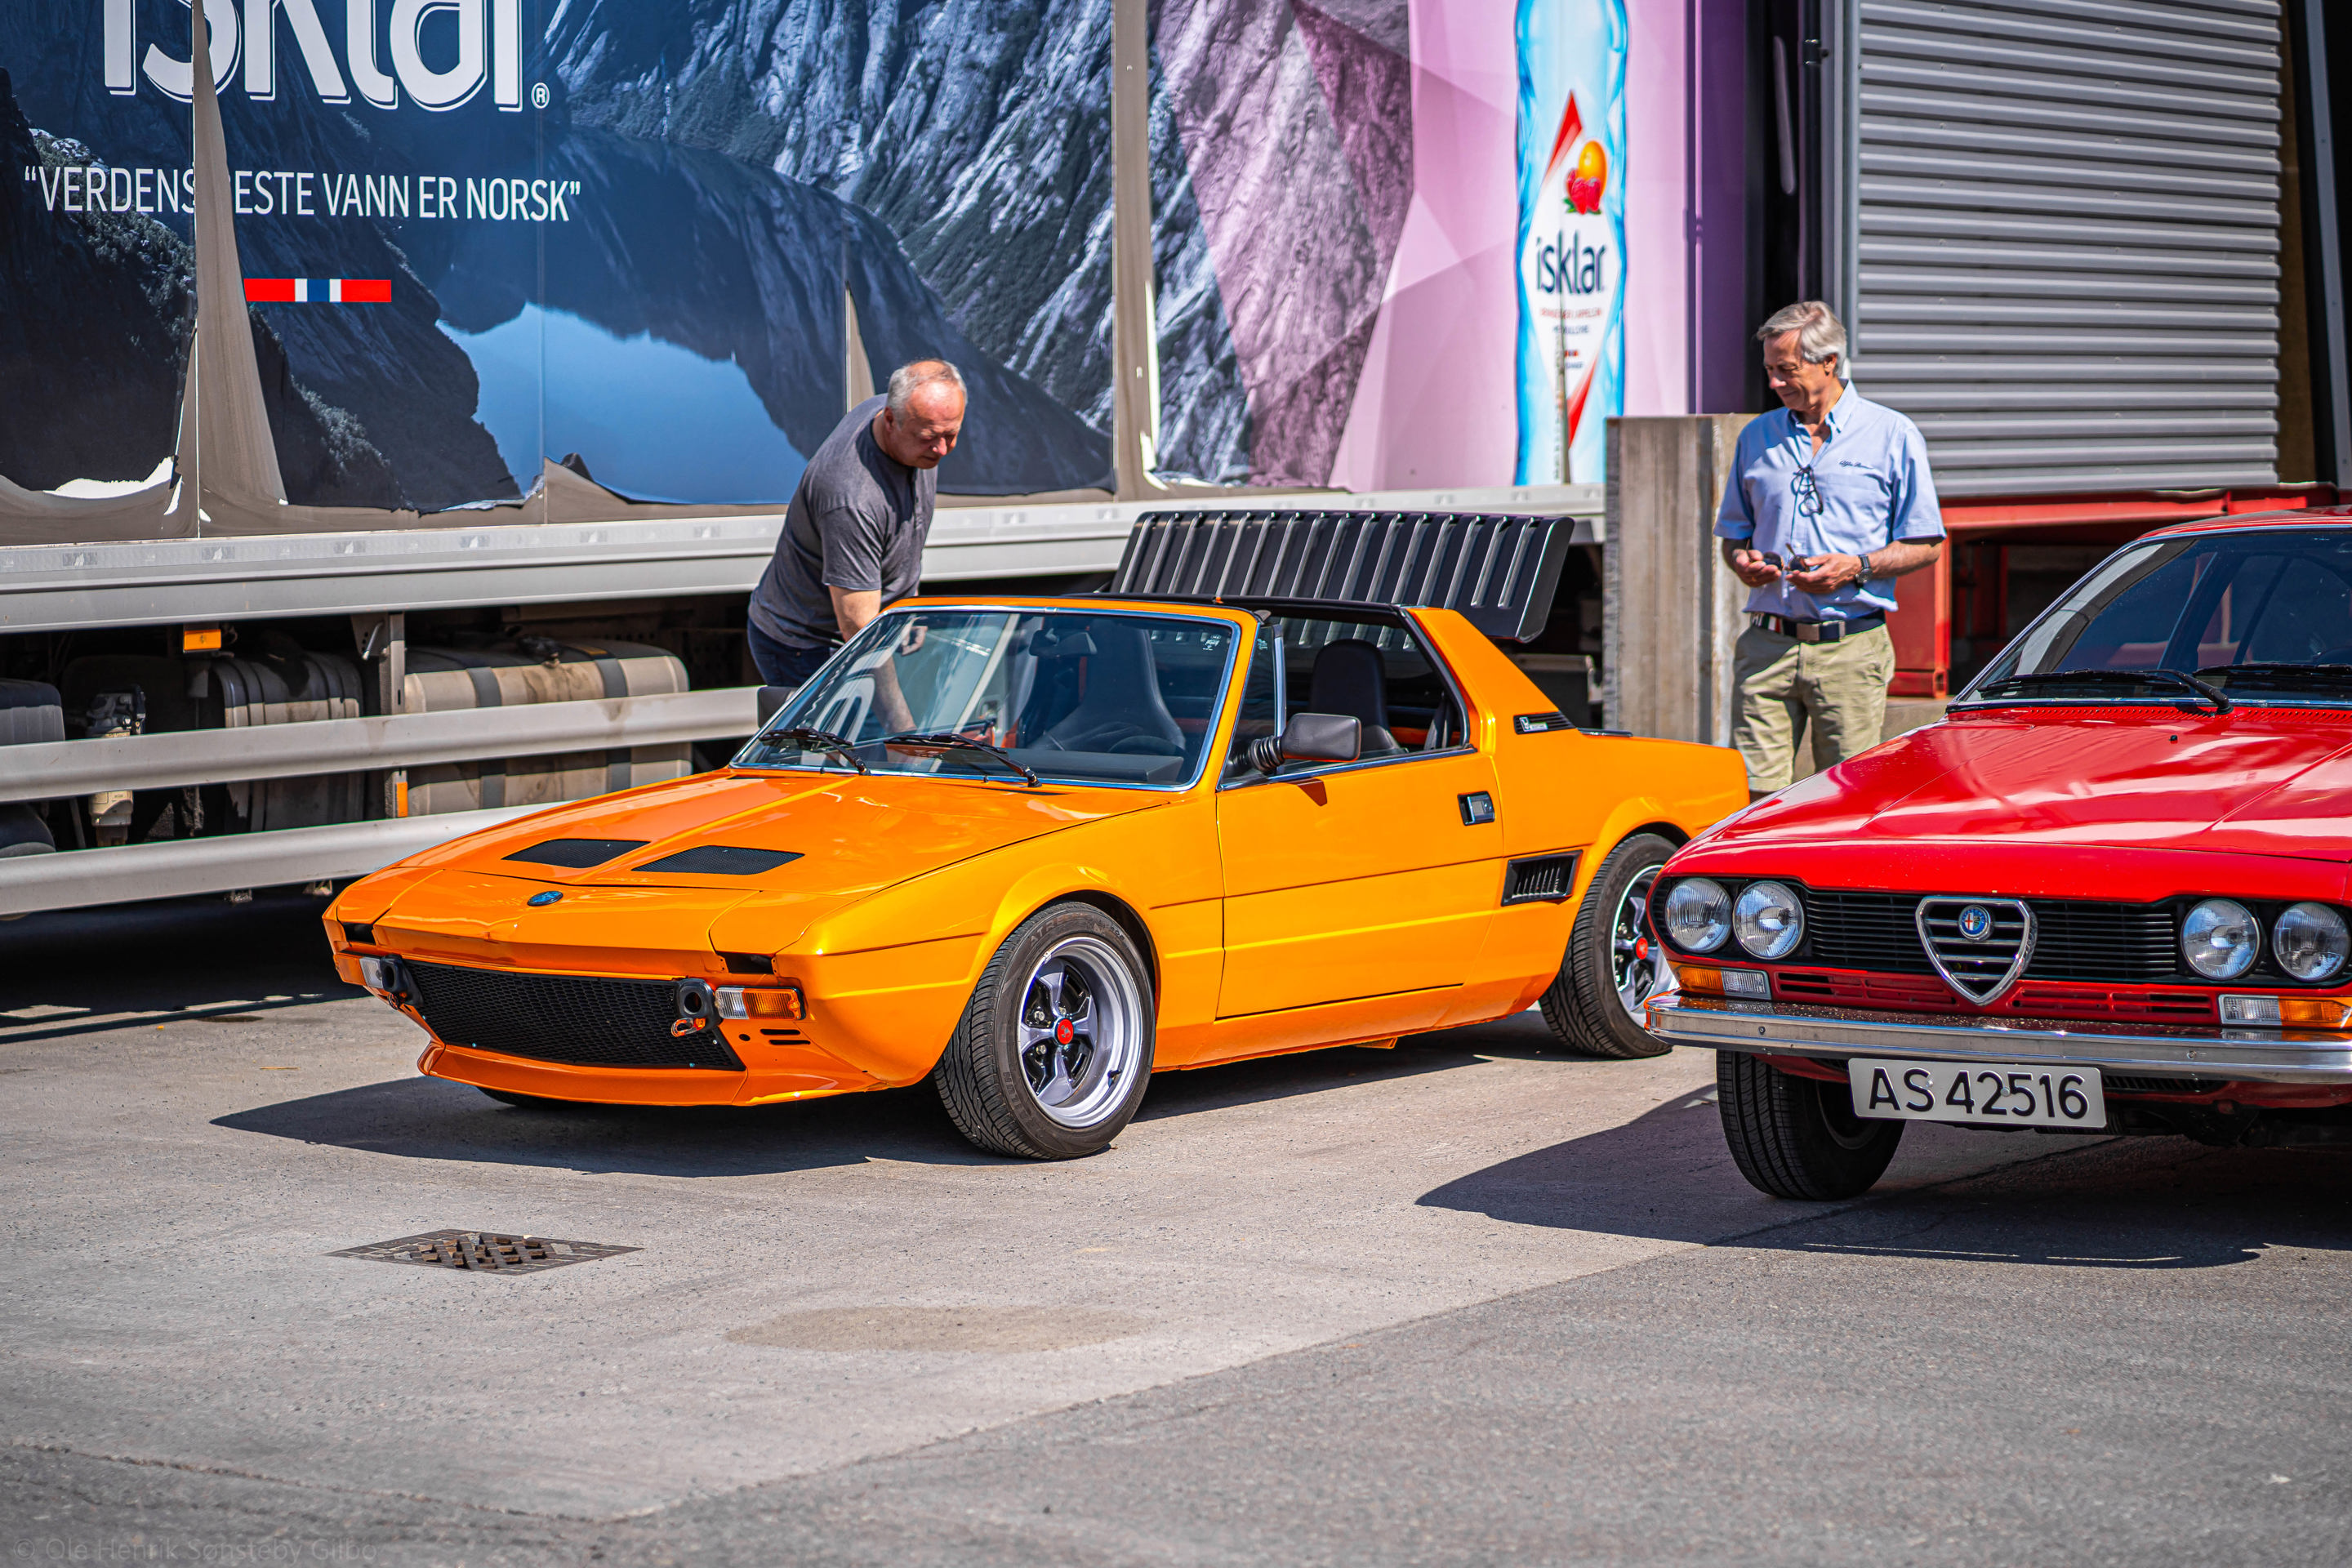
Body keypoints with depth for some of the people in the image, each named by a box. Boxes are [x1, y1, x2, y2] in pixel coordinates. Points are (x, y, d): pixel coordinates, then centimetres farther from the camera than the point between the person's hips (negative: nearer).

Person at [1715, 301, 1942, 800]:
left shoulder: (1894, 436, 4)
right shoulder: (1757, 437, 14)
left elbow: (1924, 546, 5)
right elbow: (1733, 534, 23)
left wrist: (1859, 567, -12)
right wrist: (1742, 561, -1)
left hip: (1852, 649, -3)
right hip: (1767, 646, 3)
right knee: (1754, 796, -6)